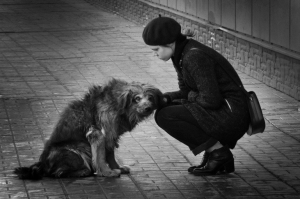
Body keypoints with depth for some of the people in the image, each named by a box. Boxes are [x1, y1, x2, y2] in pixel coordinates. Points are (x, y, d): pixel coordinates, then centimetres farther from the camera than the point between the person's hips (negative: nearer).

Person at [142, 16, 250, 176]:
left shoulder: (195, 57, -21)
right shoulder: (181, 54, 9)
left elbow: (211, 100, -23)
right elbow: (186, 92, 17)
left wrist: (192, 97, -3)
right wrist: (164, 99, -1)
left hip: (230, 116, -10)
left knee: (164, 116, -13)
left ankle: (218, 152, -6)